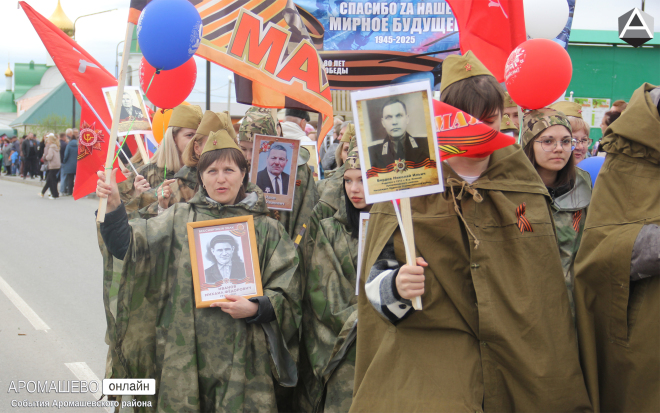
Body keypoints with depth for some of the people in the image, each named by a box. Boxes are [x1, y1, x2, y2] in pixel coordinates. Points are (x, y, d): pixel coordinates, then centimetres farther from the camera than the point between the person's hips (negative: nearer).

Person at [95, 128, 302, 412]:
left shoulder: (265, 229, 7)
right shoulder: (180, 219, 9)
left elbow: (287, 294, 6)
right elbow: (127, 246, -2)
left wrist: (256, 309, -13)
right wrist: (113, 207, -18)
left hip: (242, 356, 0)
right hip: (185, 353, 1)